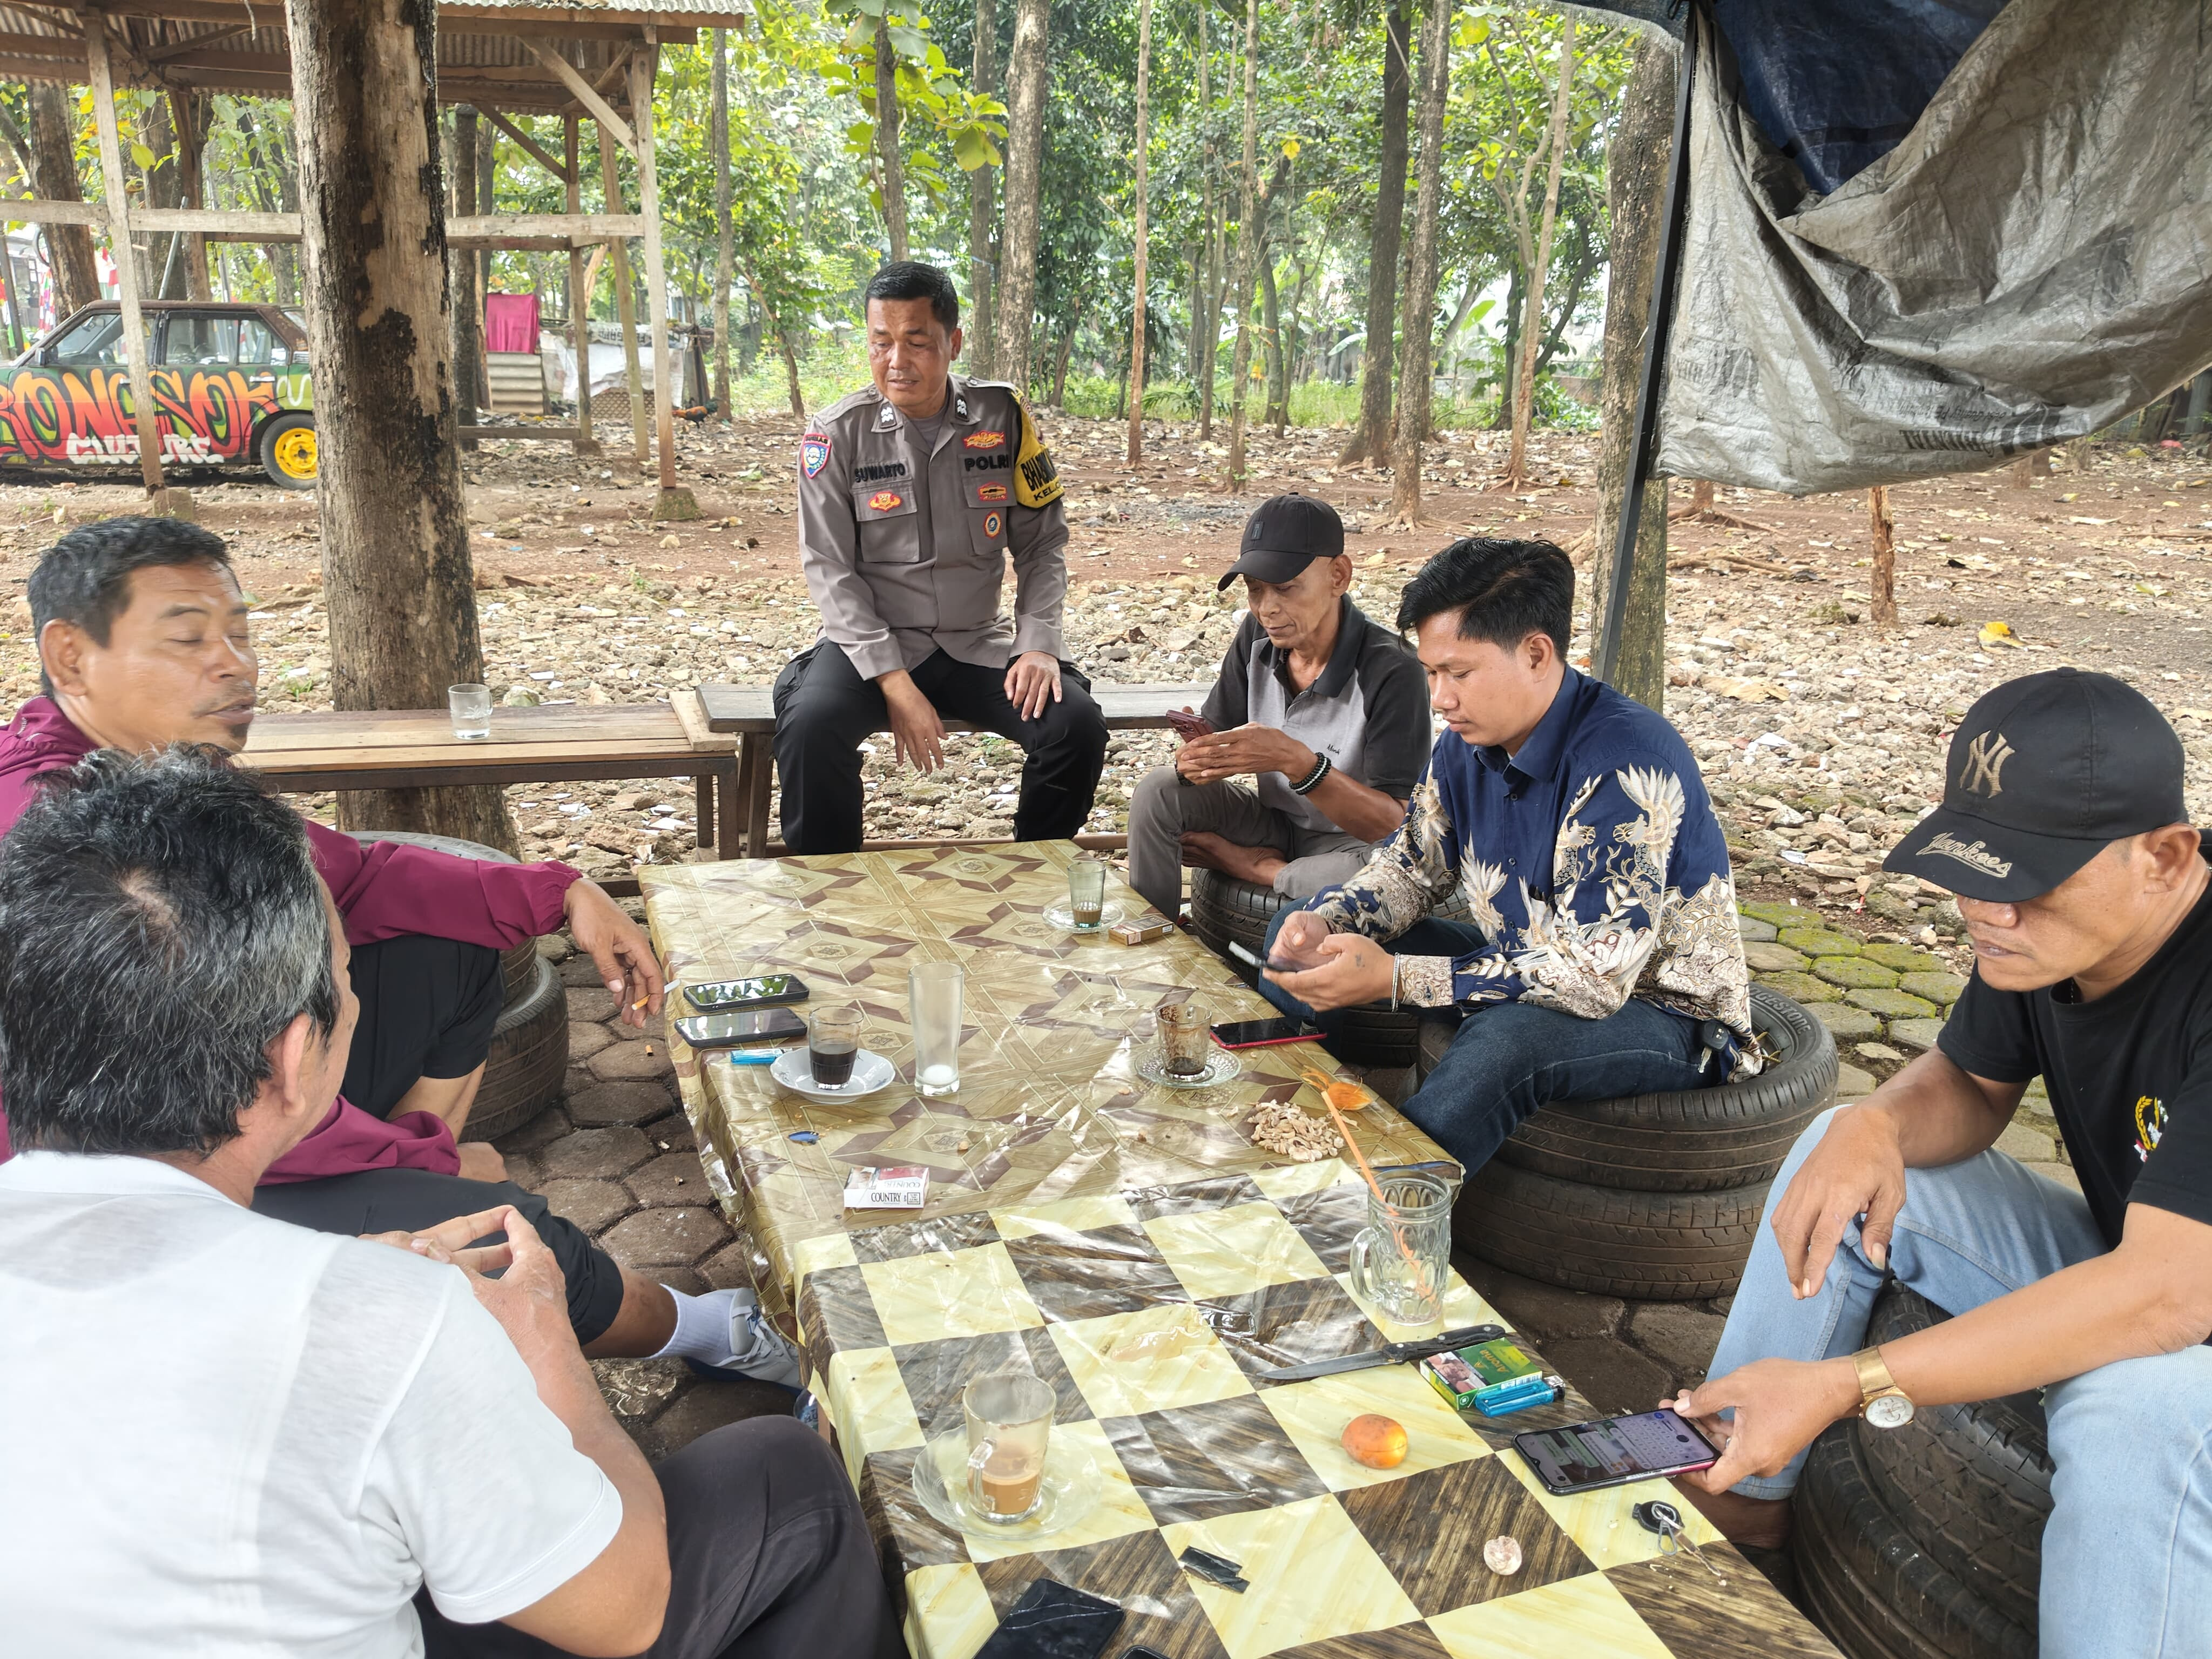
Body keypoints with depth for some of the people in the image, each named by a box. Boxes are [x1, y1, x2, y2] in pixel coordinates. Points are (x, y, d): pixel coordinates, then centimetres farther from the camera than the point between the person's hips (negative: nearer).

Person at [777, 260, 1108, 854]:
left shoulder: (1004, 418, -1)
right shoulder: (839, 433, -6)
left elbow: (1041, 543, 5)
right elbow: (830, 570, -8)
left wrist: (1038, 644, -11)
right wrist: (894, 683, -18)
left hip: (979, 643, 2)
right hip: (873, 643, -2)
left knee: (1077, 724, -21)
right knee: (810, 724, -31)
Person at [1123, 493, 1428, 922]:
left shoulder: (1391, 671, -25)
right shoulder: (1257, 637, -6)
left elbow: (1393, 824, -27)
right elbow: (1216, 731, 0)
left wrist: (1296, 761, -41)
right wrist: (1197, 758, -27)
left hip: (1350, 840, -5)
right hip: (1272, 819, 5)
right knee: (1158, 791, -15)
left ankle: (1253, 867, -10)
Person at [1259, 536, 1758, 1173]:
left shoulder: (1628, 767, -30)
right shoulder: (1471, 739, -5)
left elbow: (1591, 977, -34)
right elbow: (1412, 864, 11)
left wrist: (1392, 978, -36)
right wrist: (1327, 924, -11)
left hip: (1662, 1011, -8)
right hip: (1527, 966, 8)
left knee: (1509, 1038, -41)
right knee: (1296, 939, 4)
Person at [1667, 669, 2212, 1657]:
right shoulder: (2039, 927, -10)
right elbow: (1972, 1083, 7)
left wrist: (1844, 1386, -42)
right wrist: (1878, 1124, -19)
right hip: (2118, 1267, 8)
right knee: (1847, 1154, -2)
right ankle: (1739, 1499, 6)